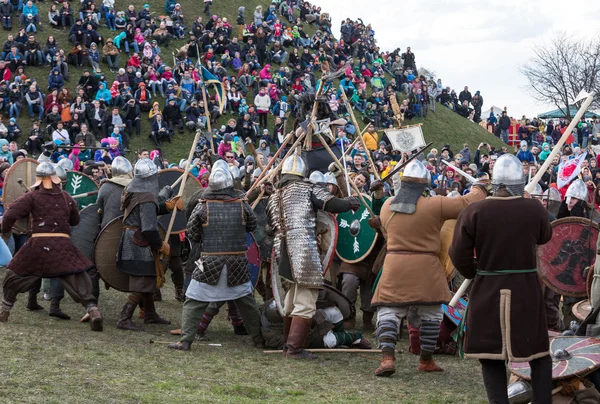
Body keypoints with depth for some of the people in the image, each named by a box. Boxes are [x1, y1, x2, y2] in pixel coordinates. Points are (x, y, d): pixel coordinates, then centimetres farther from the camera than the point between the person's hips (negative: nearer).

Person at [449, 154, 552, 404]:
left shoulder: (473, 212, -10)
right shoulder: (535, 210, -9)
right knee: (539, 353, 15)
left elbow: (459, 256, -8)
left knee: (491, 355, 10)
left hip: (487, 292, 0)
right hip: (526, 291, 0)